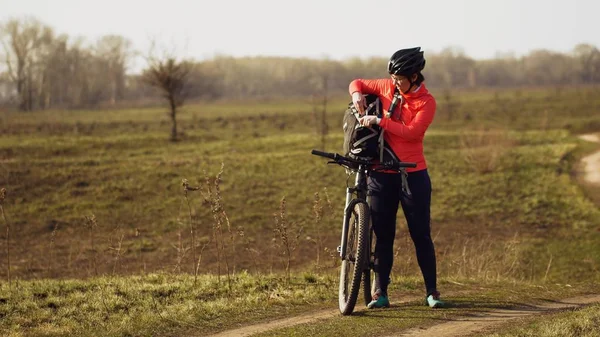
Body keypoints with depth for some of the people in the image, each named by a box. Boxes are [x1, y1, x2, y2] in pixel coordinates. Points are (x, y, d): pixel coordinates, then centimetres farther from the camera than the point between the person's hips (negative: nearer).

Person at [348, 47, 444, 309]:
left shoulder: (426, 102, -7)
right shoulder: (387, 87, 4)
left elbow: (412, 132, -21)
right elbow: (357, 83, 18)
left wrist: (379, 121, -23)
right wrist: (357, 94, -4)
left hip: (413, 174, -3)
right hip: (382, 173, 3)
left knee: (421, 235, 0)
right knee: (383, 235, 5)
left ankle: (432, 292, 8)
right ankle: (380, 293, 9)